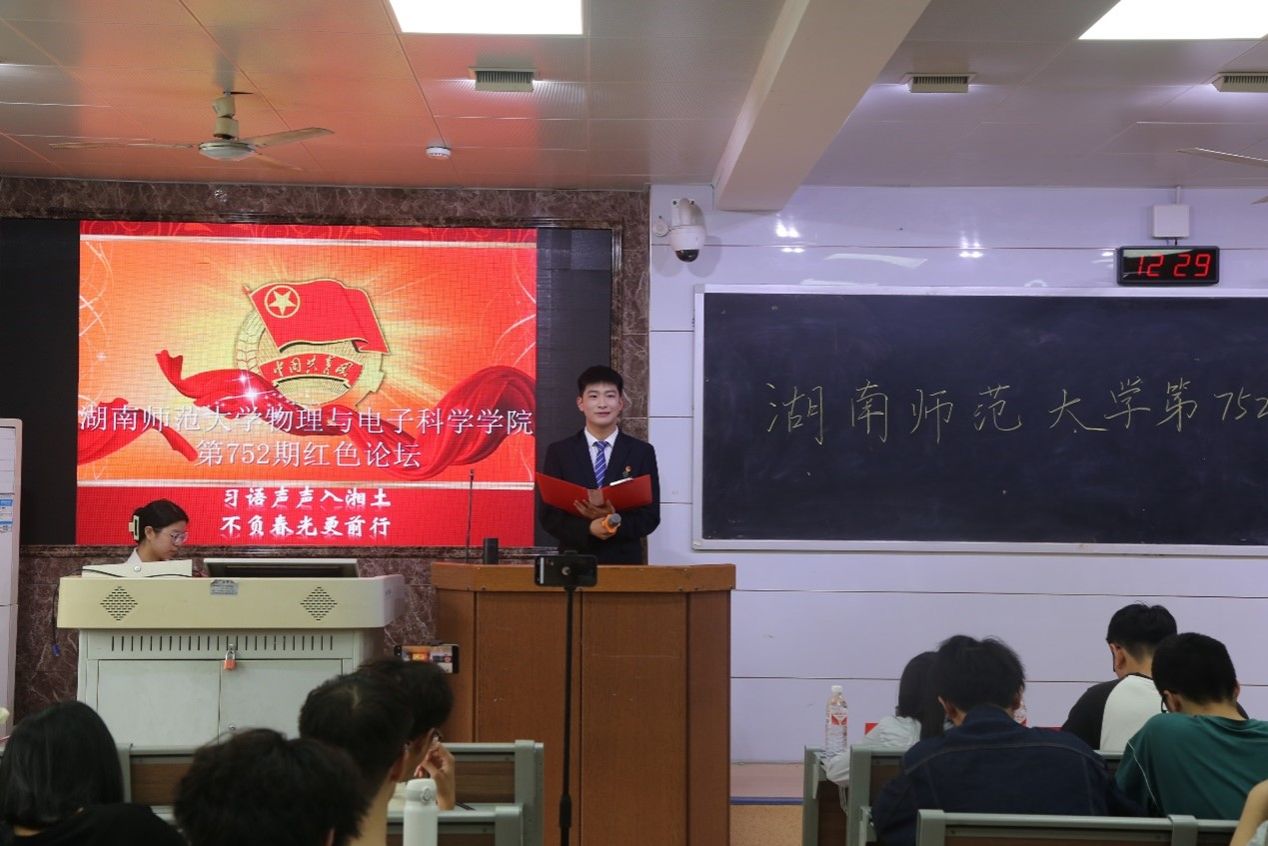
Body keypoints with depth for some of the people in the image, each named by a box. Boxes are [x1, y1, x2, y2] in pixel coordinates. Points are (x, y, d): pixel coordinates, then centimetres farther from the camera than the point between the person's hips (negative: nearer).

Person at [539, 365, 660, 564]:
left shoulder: (642, 452, 3)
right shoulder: (559, 452, 3)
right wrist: (588, 529, -17)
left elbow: (650, 517, 0)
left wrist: (616, 522, -18)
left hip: (625, 561, 0)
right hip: (575, 561, 0)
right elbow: (548, 515, -1)